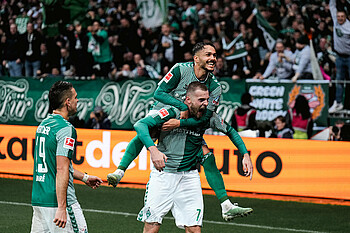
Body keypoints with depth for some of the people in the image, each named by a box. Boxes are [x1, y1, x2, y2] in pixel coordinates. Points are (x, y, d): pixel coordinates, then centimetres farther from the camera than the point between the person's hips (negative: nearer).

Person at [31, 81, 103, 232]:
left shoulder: (44, 124, 14)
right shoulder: (66, 129, -14)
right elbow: (61, 170, -21)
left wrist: (84, 177, 31)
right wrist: (61, 208, -24)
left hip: (38, 198, 8)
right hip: (58, 200, -8)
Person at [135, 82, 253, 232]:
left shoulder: (208, 117, -3)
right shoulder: (172, 112, -15)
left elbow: (230, 131, 16)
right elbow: (140, 125, -24)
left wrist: (245, 155, 7)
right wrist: (153, 149, -39)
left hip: (189, 175, 3)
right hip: (163, 174, -3)